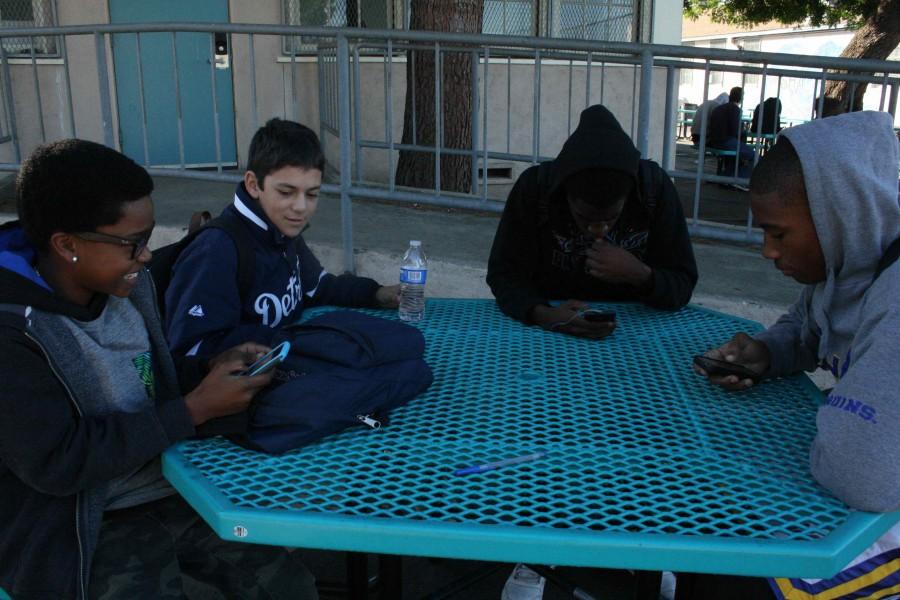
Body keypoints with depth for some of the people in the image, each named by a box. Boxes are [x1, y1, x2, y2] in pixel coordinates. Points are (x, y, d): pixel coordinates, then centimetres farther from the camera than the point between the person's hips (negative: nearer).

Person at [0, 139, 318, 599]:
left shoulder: (128, 286, 0)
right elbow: (57, 462, -25)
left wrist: (212, 368, -4)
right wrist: (196, 409, -23)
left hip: (179, 488, 7)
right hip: (86, 526, -6)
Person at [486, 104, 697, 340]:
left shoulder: (655, 187, -15)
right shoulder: (533, 186, -18)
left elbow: (682, 287, -10)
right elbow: (504, 273, -14)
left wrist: (641, 275, -30)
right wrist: (543, 315, -32)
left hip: (633, 328, 1)